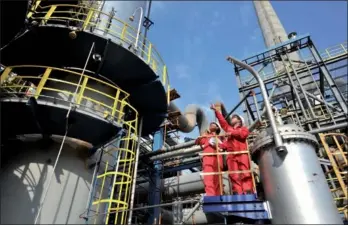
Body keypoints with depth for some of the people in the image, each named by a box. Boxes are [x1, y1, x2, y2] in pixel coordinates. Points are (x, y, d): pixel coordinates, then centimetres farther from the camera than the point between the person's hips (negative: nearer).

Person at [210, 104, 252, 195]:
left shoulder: (244, 128, 21)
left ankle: (248, 192, -15)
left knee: (245, 173, -11)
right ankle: (238, 193, -10)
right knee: (234, 175, -7)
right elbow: (222, 120, 30)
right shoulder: (228, 128, 29)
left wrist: (232, 133, 1)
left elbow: (243, 134, -1)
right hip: (231, 155, 3)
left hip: (242, 153, -3)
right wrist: (215, 110, 29)